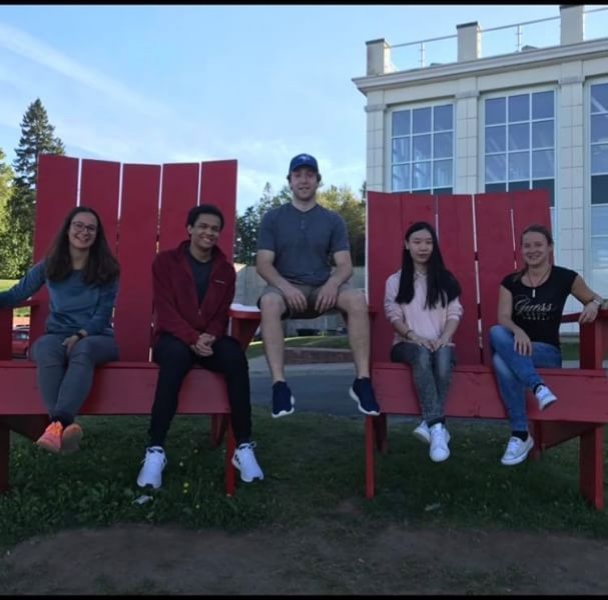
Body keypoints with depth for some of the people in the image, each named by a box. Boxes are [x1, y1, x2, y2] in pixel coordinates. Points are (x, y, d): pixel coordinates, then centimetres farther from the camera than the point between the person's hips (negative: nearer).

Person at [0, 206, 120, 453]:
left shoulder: (106, 269, 5)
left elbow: (103, 313, -1)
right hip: (57, 334, 2)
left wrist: (80, 335, -17)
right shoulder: (49, 265, 10)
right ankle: (65, 426, -54)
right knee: (47, 350, -38)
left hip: (96, 337, -1)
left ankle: (58, 424, -56)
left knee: (83, 349, -40)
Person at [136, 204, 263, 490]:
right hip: (174, 338, -2)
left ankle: (244, 447, -26)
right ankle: (155, 450, -33)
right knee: (177, 354, -39)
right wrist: (193, 338, -24)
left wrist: (209, 338, -17)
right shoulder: (166, 261, 2)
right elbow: (166, 311, -7)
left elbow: (222, 314, 6)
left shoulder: (225, 269, 11)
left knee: (234, 354, -32)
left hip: (210, 340, 3)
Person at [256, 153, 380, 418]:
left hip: (322, 289, 2)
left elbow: (345, 265, 2)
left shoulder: (333, 220, 11)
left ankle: (362, 380, -25)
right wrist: (286, 287, -22)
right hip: (285, 287, -1)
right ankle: (279, 384, -37)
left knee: (357, 299, -30)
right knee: (269, 301, -37)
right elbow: (263, 264, -2)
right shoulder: (273, 218, 7)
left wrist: (333, 283, -22)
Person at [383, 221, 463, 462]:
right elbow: (393, 316, 2)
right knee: (422, 355, -38)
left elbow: (455, 314, 7)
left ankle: (430, 423, -39)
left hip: (441, 343, 1)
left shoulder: (446, 279, 17)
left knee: (443, 356, -37)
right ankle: (437, 426, -45)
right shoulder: (395, 281, 13)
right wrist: (414, 336, -17)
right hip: (407, 344, -1)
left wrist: (443, 338, -13)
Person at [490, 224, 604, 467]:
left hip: (547, 351, -3)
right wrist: (518, 330, -28)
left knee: (502, 361, -36)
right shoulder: (510, 281, 7)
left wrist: (594, 305, -9)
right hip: (515, 347, 3)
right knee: (496, 332, -35)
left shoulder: (565, 278, 2)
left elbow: (594, 298, 17)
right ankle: (538, 387, -39)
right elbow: (503, 317, -5)